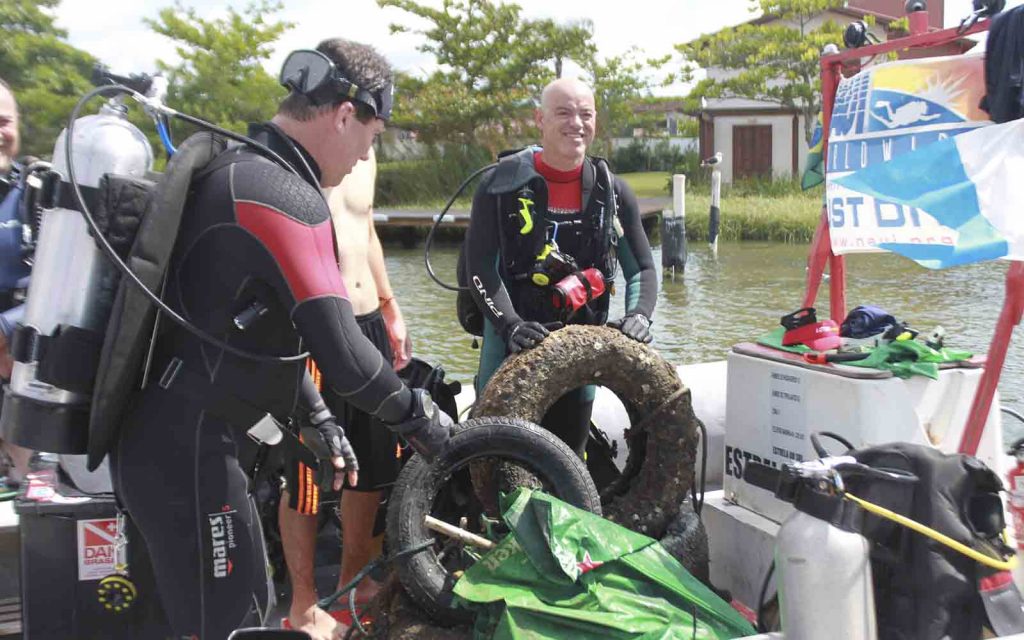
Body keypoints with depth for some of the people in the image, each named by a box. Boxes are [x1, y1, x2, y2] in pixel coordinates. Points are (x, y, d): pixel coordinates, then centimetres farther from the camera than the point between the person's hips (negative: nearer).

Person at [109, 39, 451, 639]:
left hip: (164, 432, 10)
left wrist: (312, 420, 21)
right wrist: (421, 418, -9)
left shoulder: (234, 168, 10)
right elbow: (344, 357, -25)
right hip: (186, 447, -10)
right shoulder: (287, 198, -21)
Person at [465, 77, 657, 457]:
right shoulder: (501, 184, -6)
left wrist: (639, 315, -14)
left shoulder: (612, 192, 2)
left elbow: (641, 268, 6)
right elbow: (480, 266, -11)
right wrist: (509, 324, -24)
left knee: (569, 455, 13)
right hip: (510, 339, -3)